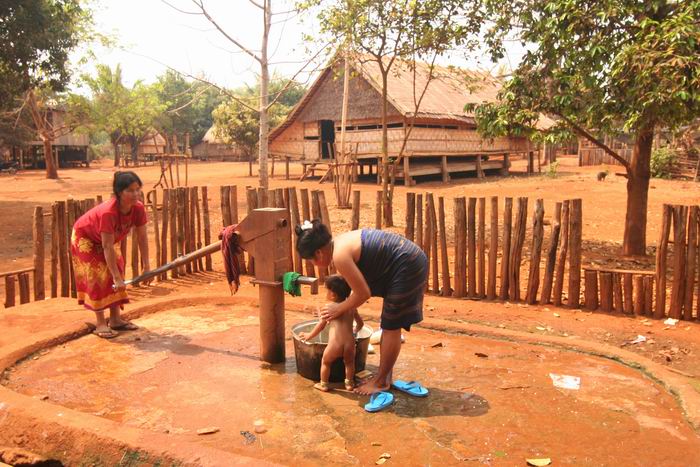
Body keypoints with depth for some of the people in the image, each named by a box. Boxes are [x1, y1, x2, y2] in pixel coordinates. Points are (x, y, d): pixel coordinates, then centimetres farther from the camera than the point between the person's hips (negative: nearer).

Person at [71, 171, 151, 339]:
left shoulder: (138, 208, -24)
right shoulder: (108, 212, -42)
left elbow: (142, 238, -16)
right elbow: (108, 248, -40)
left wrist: (146, 266, -17)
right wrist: (117, 278, -38)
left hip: (104, 240, 7)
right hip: (84, 237, -6)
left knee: (116, 275, 1)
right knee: (98, 276, -12)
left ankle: (115, 319, 10)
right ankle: (101, 324, -6)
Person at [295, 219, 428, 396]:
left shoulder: (340, 255, -21)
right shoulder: (341, 242, 8)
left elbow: (363, 293, -15)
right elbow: (361, 282, 20)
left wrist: (340, 309, 0)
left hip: (407, 267, -10)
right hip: (411, 260, 10)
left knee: (391, 326, 1)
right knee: (389, 325, 16)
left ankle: (381, 381, 13)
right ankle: (384, 376, 26)